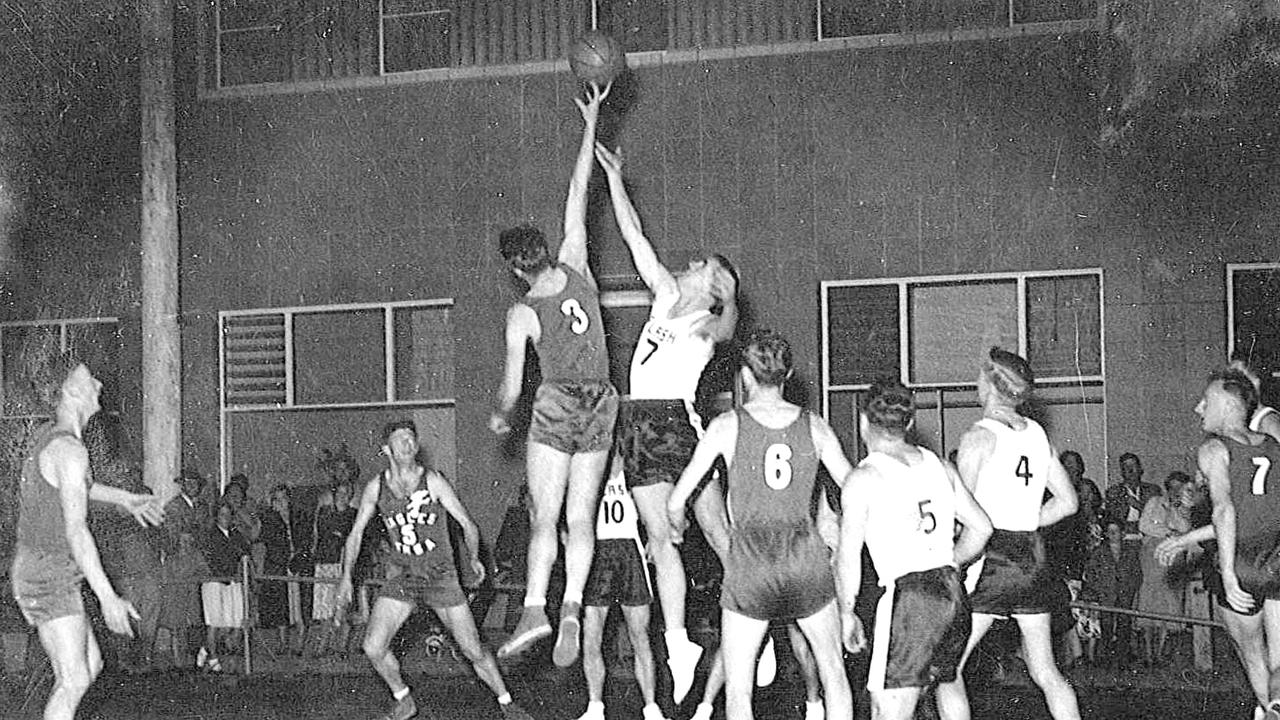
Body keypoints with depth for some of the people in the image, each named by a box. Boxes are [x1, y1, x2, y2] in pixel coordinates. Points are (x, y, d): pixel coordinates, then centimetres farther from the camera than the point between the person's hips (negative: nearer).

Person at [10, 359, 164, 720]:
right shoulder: (69, 449, -19)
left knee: (91, 664, 14)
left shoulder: (47, 436, 10)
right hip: (49, 574, -10)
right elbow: (76, 531, -26)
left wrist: (124, 498, 39)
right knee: (74, 681, -8)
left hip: (32, 567, 10)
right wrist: (108, 599, -27)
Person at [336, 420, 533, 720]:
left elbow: (467, 524, -2)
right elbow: (356, 533, 9)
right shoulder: (376, 487, -2)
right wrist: (346, 576, 5)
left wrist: (473, 558, -9)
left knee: (474, 651, -2)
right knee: (373, 648, -11)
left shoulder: (433, 482, -11)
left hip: (441, 576, -2)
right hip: (401, 578, 2)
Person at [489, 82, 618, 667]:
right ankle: (572, 608, -9)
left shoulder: (522, 315, -7)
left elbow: (512, 386, -4)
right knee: (581, 517, 4)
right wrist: (591, 122, 10)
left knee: (545, 518, -4)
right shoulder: (576, 268, 0)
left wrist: (500, 417, 17)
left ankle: (534, 609, -18)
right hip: (601, 405, 4)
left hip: (556, 407, -4)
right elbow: (578, 194, 6)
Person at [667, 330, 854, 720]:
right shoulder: (814, 425, 2)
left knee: (737, 687, 6)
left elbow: (676, 501, -1)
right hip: (807, 560, 2)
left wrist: (676, 525, 21)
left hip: (750, 565, -2)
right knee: (834, 671, 17)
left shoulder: (727, 425, -4)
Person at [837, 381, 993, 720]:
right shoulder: (938, 465, 13)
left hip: (908, 599, -7)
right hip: (953, 597, 7)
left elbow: (848, 554, -7)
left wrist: (847, 614, 3)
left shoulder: (864, 477, -3)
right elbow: (981, 527, 17)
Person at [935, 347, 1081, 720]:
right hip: (1032, 559, 7)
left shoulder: (979, 436, -9)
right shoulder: (1038, 434, 10)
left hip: (989, 557, -7)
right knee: (1046, 673, 14)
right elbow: (1067, 500, 16)